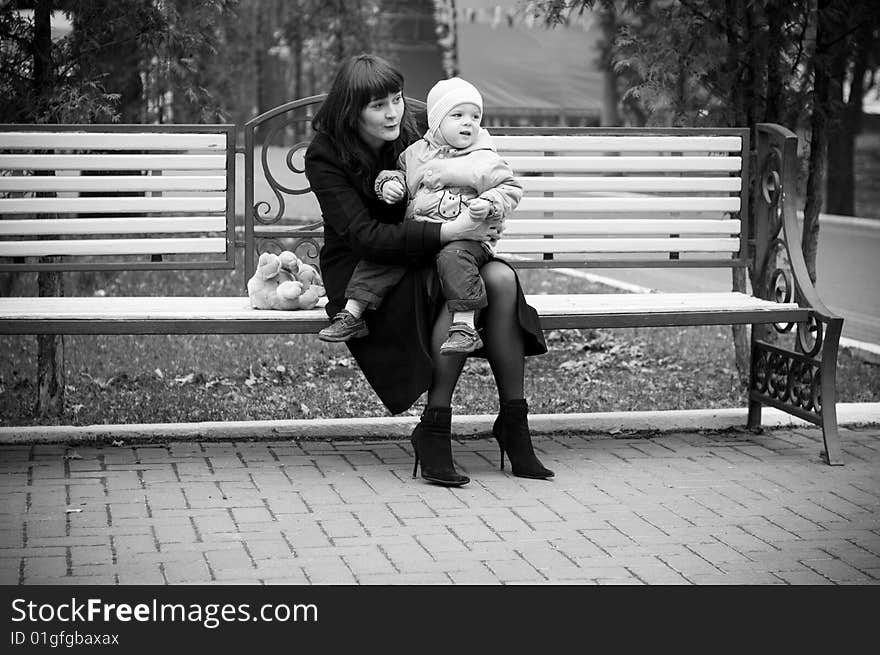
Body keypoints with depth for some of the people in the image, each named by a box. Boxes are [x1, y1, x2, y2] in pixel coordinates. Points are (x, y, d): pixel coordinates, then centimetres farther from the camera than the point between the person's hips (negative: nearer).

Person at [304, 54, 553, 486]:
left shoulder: (409, 137, 1)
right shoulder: (325, 155, -14)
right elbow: (365, 237, -23)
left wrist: (483, 220, -11)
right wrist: (446, 232, -31)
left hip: (415, 259, 5)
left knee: (501, 279, -23)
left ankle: (514, 422, -20)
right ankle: (434, 430, -29)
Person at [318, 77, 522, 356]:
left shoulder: (485, 160, 1)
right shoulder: (416, 152, 13)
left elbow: (510, 189, 2)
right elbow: (399, 170, 27)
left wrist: (489, 204, -18)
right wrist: (388, 182, 3)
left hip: (465, 236, -5)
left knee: (453, 257, -36)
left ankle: (464, 326, -39)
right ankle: (352, 314, -2)